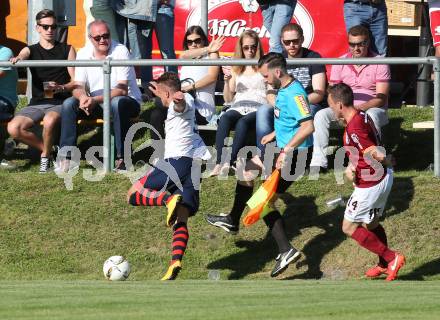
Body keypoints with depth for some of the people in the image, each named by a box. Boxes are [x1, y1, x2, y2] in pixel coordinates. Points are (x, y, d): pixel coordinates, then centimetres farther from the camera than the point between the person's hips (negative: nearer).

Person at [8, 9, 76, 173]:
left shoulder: (67, 50, 11)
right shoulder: (30, 50, 14)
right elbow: (21, 57, -11)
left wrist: (60, 87, -15)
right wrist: (16, 59, -36)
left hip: (60, 102, -3)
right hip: (37, 103, 3)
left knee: (49, 120, -38)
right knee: (14, 128, -23)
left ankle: (46, 156, -10)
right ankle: (46, 149, 1)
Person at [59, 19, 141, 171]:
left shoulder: (120, 51, -13)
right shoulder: (83, 54, 1)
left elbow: (122, 90, -20)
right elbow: (78, 87, -2)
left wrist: (96, 100, -32)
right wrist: (83, 97, -27)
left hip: (128, 101, -4)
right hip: (95, 102, 4)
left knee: (117, 103, -38)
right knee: (68, 104, -18)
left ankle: (122, 157, -31)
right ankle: (67, 157, -17)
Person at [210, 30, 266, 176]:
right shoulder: (236, 69, 24)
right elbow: (228, 99, 22)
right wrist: (227, 81, 4)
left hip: (258, 108, -3)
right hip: (238, 107, 3)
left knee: (243, 122, -37)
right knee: (224, 118, -33)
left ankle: (229, 162, -46)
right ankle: (220, 162, -46)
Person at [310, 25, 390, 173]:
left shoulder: (379, 63, -4)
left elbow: (381, 98, -10)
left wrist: (361, 107, -26)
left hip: (372, 109, -4)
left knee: (372, 117, -40)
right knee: (321, 115, -22)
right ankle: (319, 161, -24)